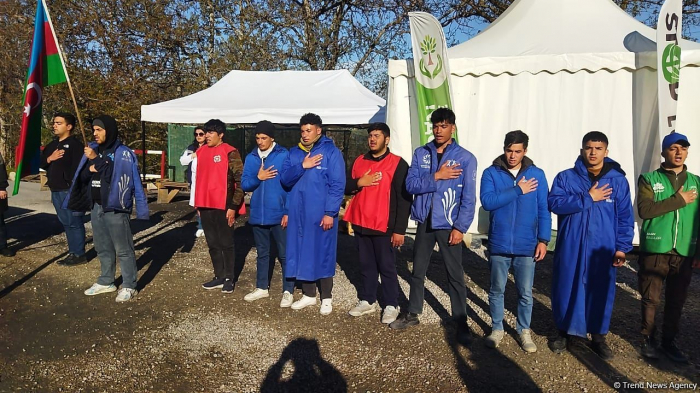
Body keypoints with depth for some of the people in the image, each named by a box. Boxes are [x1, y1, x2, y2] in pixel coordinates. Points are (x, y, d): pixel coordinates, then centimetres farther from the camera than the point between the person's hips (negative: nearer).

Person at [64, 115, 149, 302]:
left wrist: (97, 159, -20)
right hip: (96, 207, 7)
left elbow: (117, 175, -19)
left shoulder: (123, 153, -9)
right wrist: (89, 168, -7)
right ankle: (106, 281, 29)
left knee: (123, 248, -2)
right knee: (103, 248, 17)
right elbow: (82, 177, 9)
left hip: (115, 208, -7)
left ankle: (129, 286, 5)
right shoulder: (92, 149, 11)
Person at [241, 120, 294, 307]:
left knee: (284, 254, 3)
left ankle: (288, 291, 14)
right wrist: (258, 177, -15)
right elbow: (244, 185, 5)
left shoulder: (284, 155, -7)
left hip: (279, 215, -5)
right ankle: (262, 287, 30)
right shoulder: (251, 158, 6)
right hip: (258, 215, 5)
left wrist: (288, 212, -13)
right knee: (262, 253, 17)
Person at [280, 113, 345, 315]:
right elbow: (284, 179, 2)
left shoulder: (331, 152, -5)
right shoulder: (294, 153, 10)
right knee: (302, 253, 10)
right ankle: (308, 295, 25)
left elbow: (337, 185, -10)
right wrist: (302, 166, -14)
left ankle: (327, 298, 17)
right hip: (298, 213, 5)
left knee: (323, 254, 3)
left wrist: (330, 212, -17)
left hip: (321, 214, -5)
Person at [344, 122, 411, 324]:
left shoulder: (398, 163, -6)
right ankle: (367, 301, 27)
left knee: (387, 267, 4)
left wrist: (399, 229, -13)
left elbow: (405, 199, -9)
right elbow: (347, 188, 14)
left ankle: (391, 305, 16)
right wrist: (359, 182, -9)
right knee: (366, 265, 15)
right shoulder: (359, 161, 11)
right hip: (361, 224, 5)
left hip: (384, 226, -5)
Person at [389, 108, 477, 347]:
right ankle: (412, 314, 32)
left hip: (448, 225, -3)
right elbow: (410, 185, -8)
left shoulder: (465, 158, -7)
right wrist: (436, 176, -19)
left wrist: (460, 227, -14)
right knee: (418, 271, 15)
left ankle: (461, 322, 19)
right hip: (424, 222, 3)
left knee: (455, 275, 5)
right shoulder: (420, 154, 2)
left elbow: (469, 198, -9)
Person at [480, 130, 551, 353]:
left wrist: (543, 240, -5)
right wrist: (518, 190, -16)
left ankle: (524, 331, 30)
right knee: (497, 291, 12)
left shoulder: (537, 175, 1)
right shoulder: (491, 173, -3)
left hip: (526, 246, 1)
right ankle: (497, 329, 29)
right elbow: (487, 202, -18)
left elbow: (543, 210, 2)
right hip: (499, 245, -1)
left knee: (525, 293, 11)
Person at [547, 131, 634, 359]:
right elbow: (554, 203, -14)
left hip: (603, 249, 1)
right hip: (571, 247, -1)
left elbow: (625, 217, 4)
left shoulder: (618, 180, 4)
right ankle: (564, 332, 26)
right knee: (567, 289, 7)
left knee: (601, 292, 9)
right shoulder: (566, 177, 0)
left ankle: (598, 337, 26)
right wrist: (588, 198, -15)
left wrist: (622, 247, -2)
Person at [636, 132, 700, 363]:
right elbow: (644, 210, -14)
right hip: (655, 250, -3)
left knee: (676, 301, 9)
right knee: (651, 299, 4)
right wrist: (678, 200, -13)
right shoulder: (649, 179, 1)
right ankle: (648, 339, 21)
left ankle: (669, 341, 25)